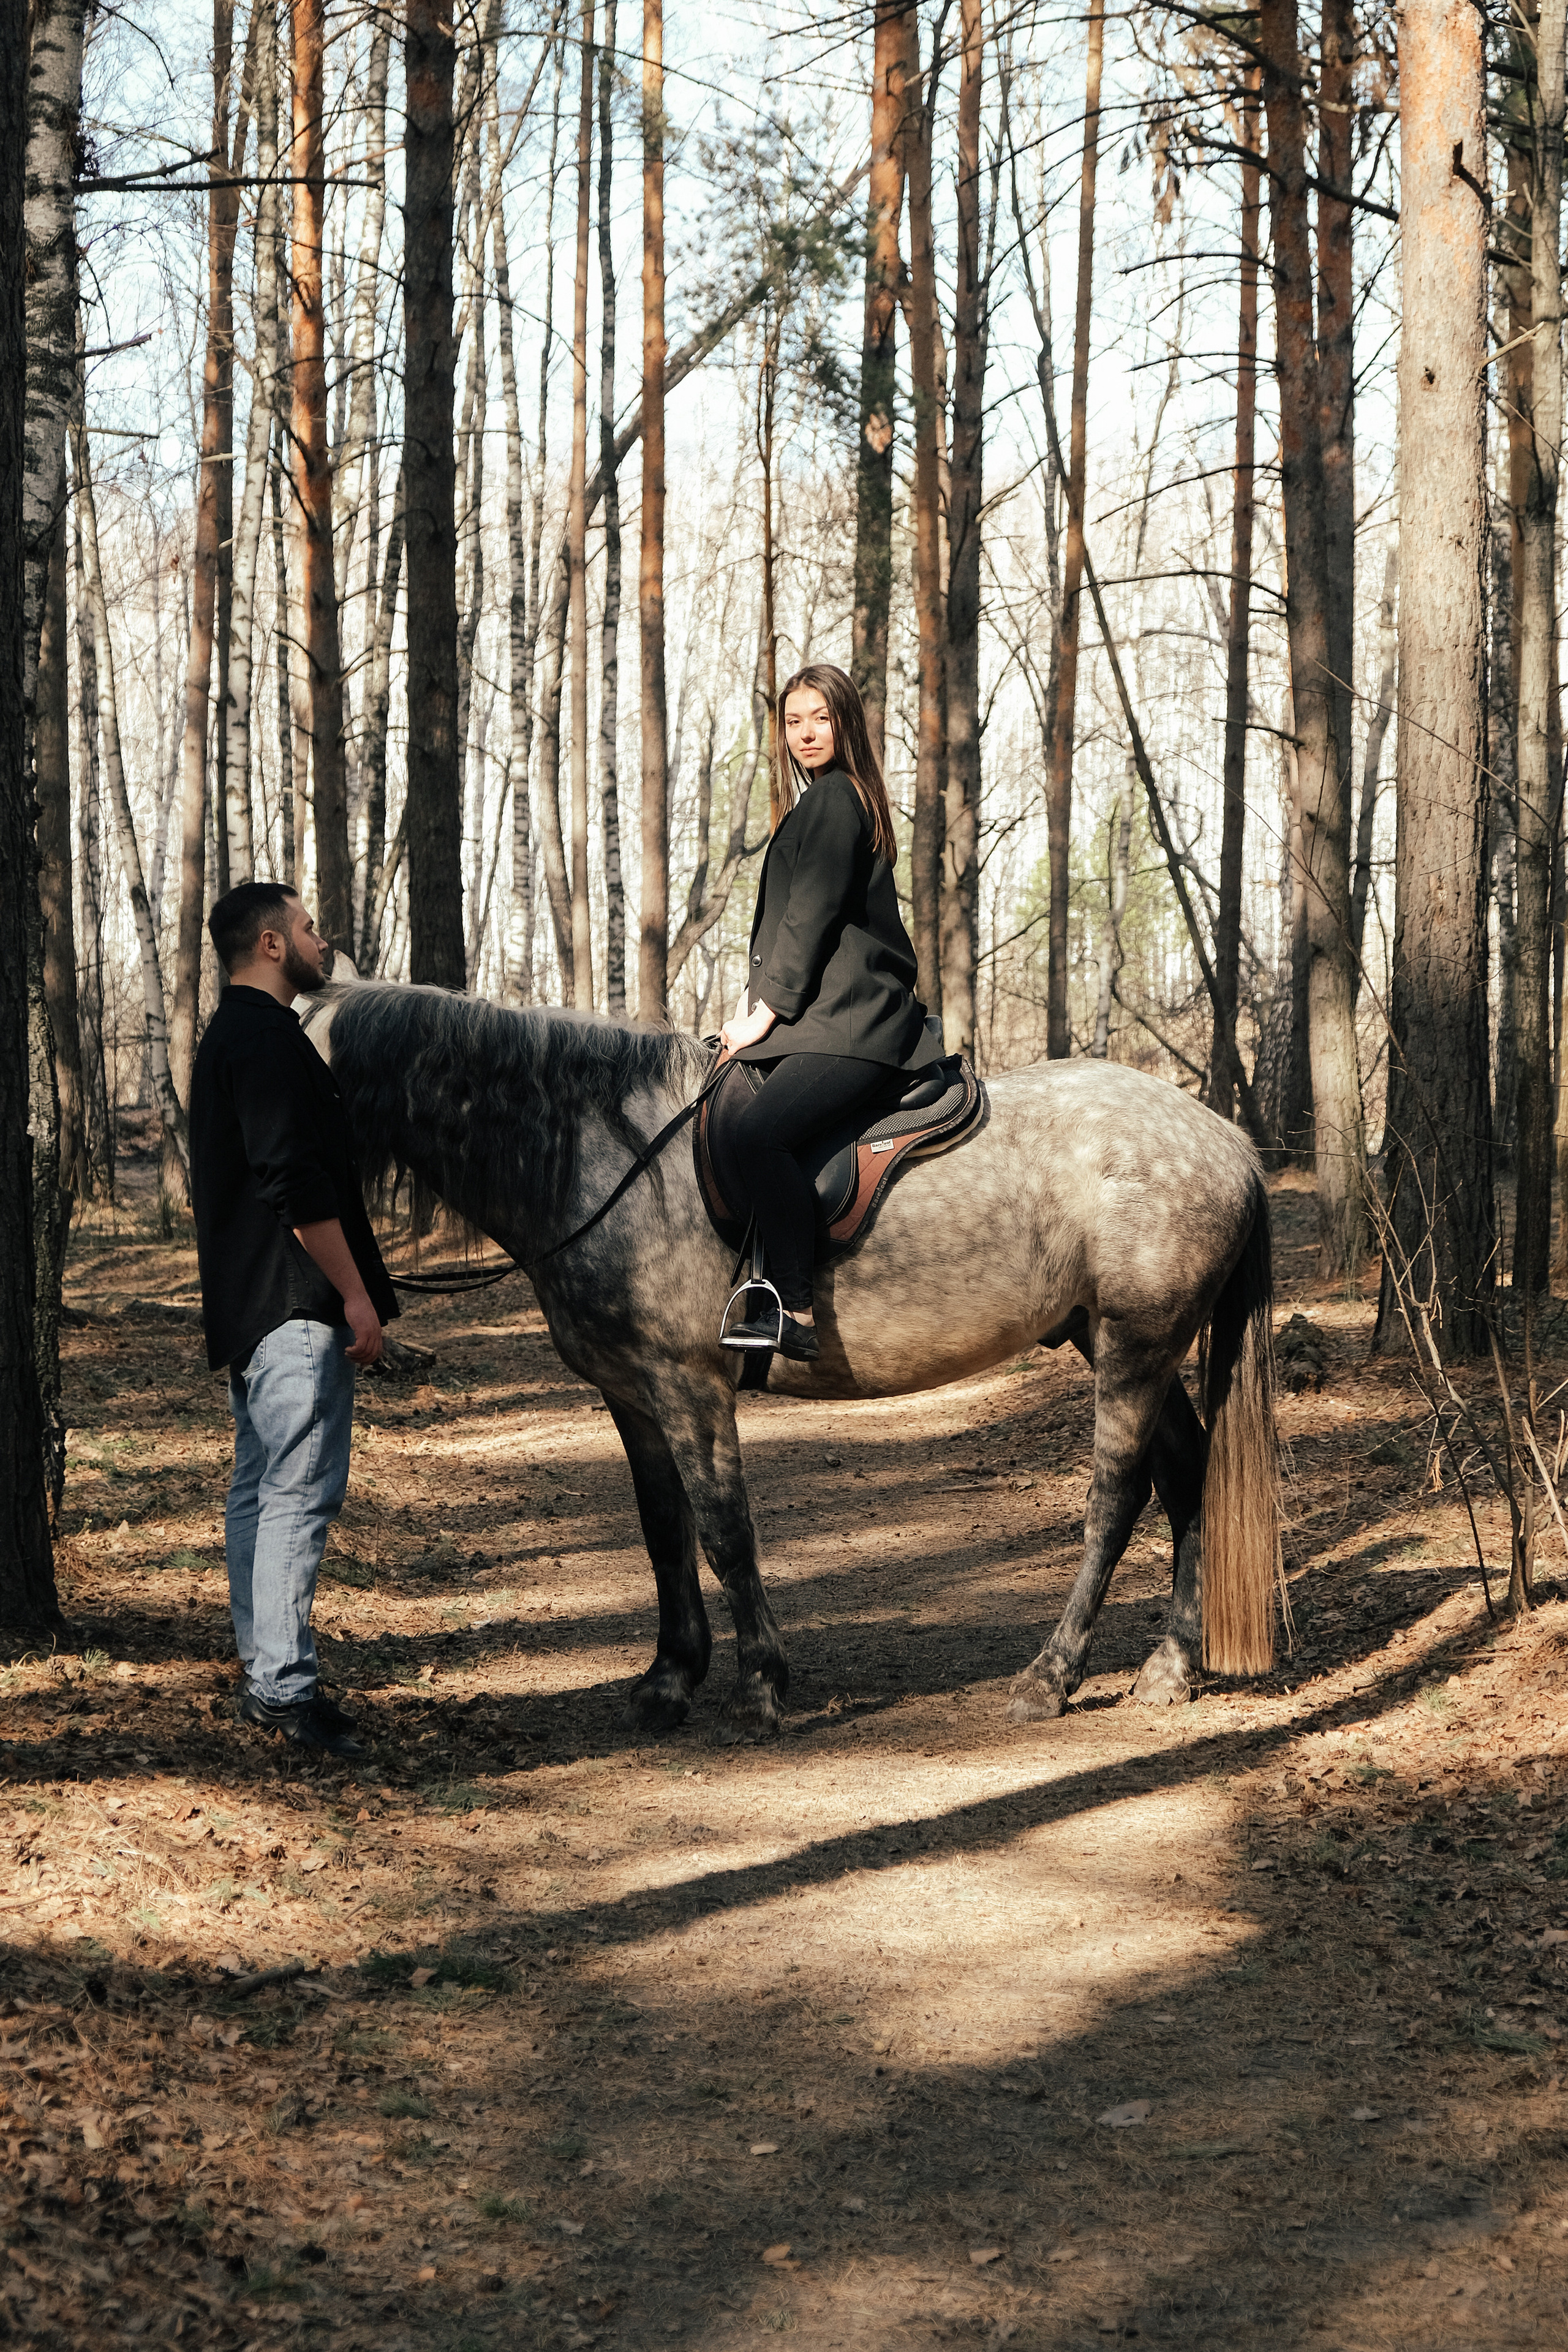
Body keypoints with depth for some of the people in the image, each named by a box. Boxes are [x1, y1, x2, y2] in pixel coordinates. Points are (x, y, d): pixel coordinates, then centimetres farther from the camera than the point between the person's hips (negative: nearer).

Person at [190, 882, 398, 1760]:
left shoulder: (230, 1038, 19)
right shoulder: (272, 1041, -14)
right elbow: (299, 1185, -21)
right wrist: (356, 1294, -17)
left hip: (247, 1305, 11)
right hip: (297, 1304, -11)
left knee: (261, 1490, 12)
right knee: (301, 1492, -12)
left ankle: (265, 1675, 18)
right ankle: (285, 1684, -13)